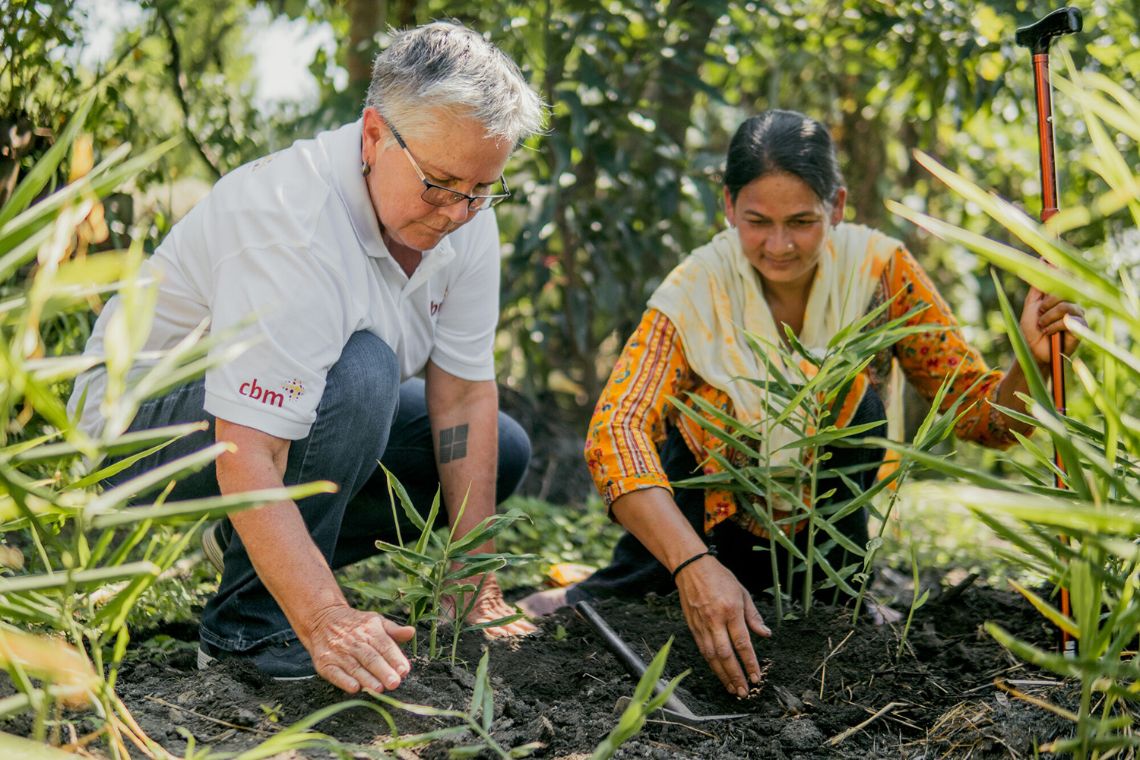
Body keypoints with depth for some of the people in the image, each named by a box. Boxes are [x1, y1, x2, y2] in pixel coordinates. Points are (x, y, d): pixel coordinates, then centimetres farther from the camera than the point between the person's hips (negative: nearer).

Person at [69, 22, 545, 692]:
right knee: (359, 373, -35)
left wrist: (476, 588, -13)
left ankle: (253, 546, 6)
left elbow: (464, 397, -11)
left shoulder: (464, 214, -12)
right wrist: (327, 620, -48)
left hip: (308, 411, 8)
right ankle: (253, 622, -20)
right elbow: (247, 458, -41)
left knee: (503, 451, 1)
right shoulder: (289, 221, -35)